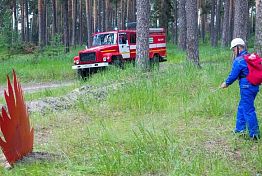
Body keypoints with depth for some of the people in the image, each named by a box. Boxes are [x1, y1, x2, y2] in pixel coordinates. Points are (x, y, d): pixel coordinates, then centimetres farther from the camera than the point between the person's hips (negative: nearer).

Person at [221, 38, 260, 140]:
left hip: (246, 87, -9)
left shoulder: (238, 60, -14)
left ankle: (254, 134, 0)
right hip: (255, 86, 9)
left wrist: (226, 83, 8)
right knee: (242, 108, 19)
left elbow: (233, 75, -9)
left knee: (248, 110, -3)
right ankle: (240, 129, 27)